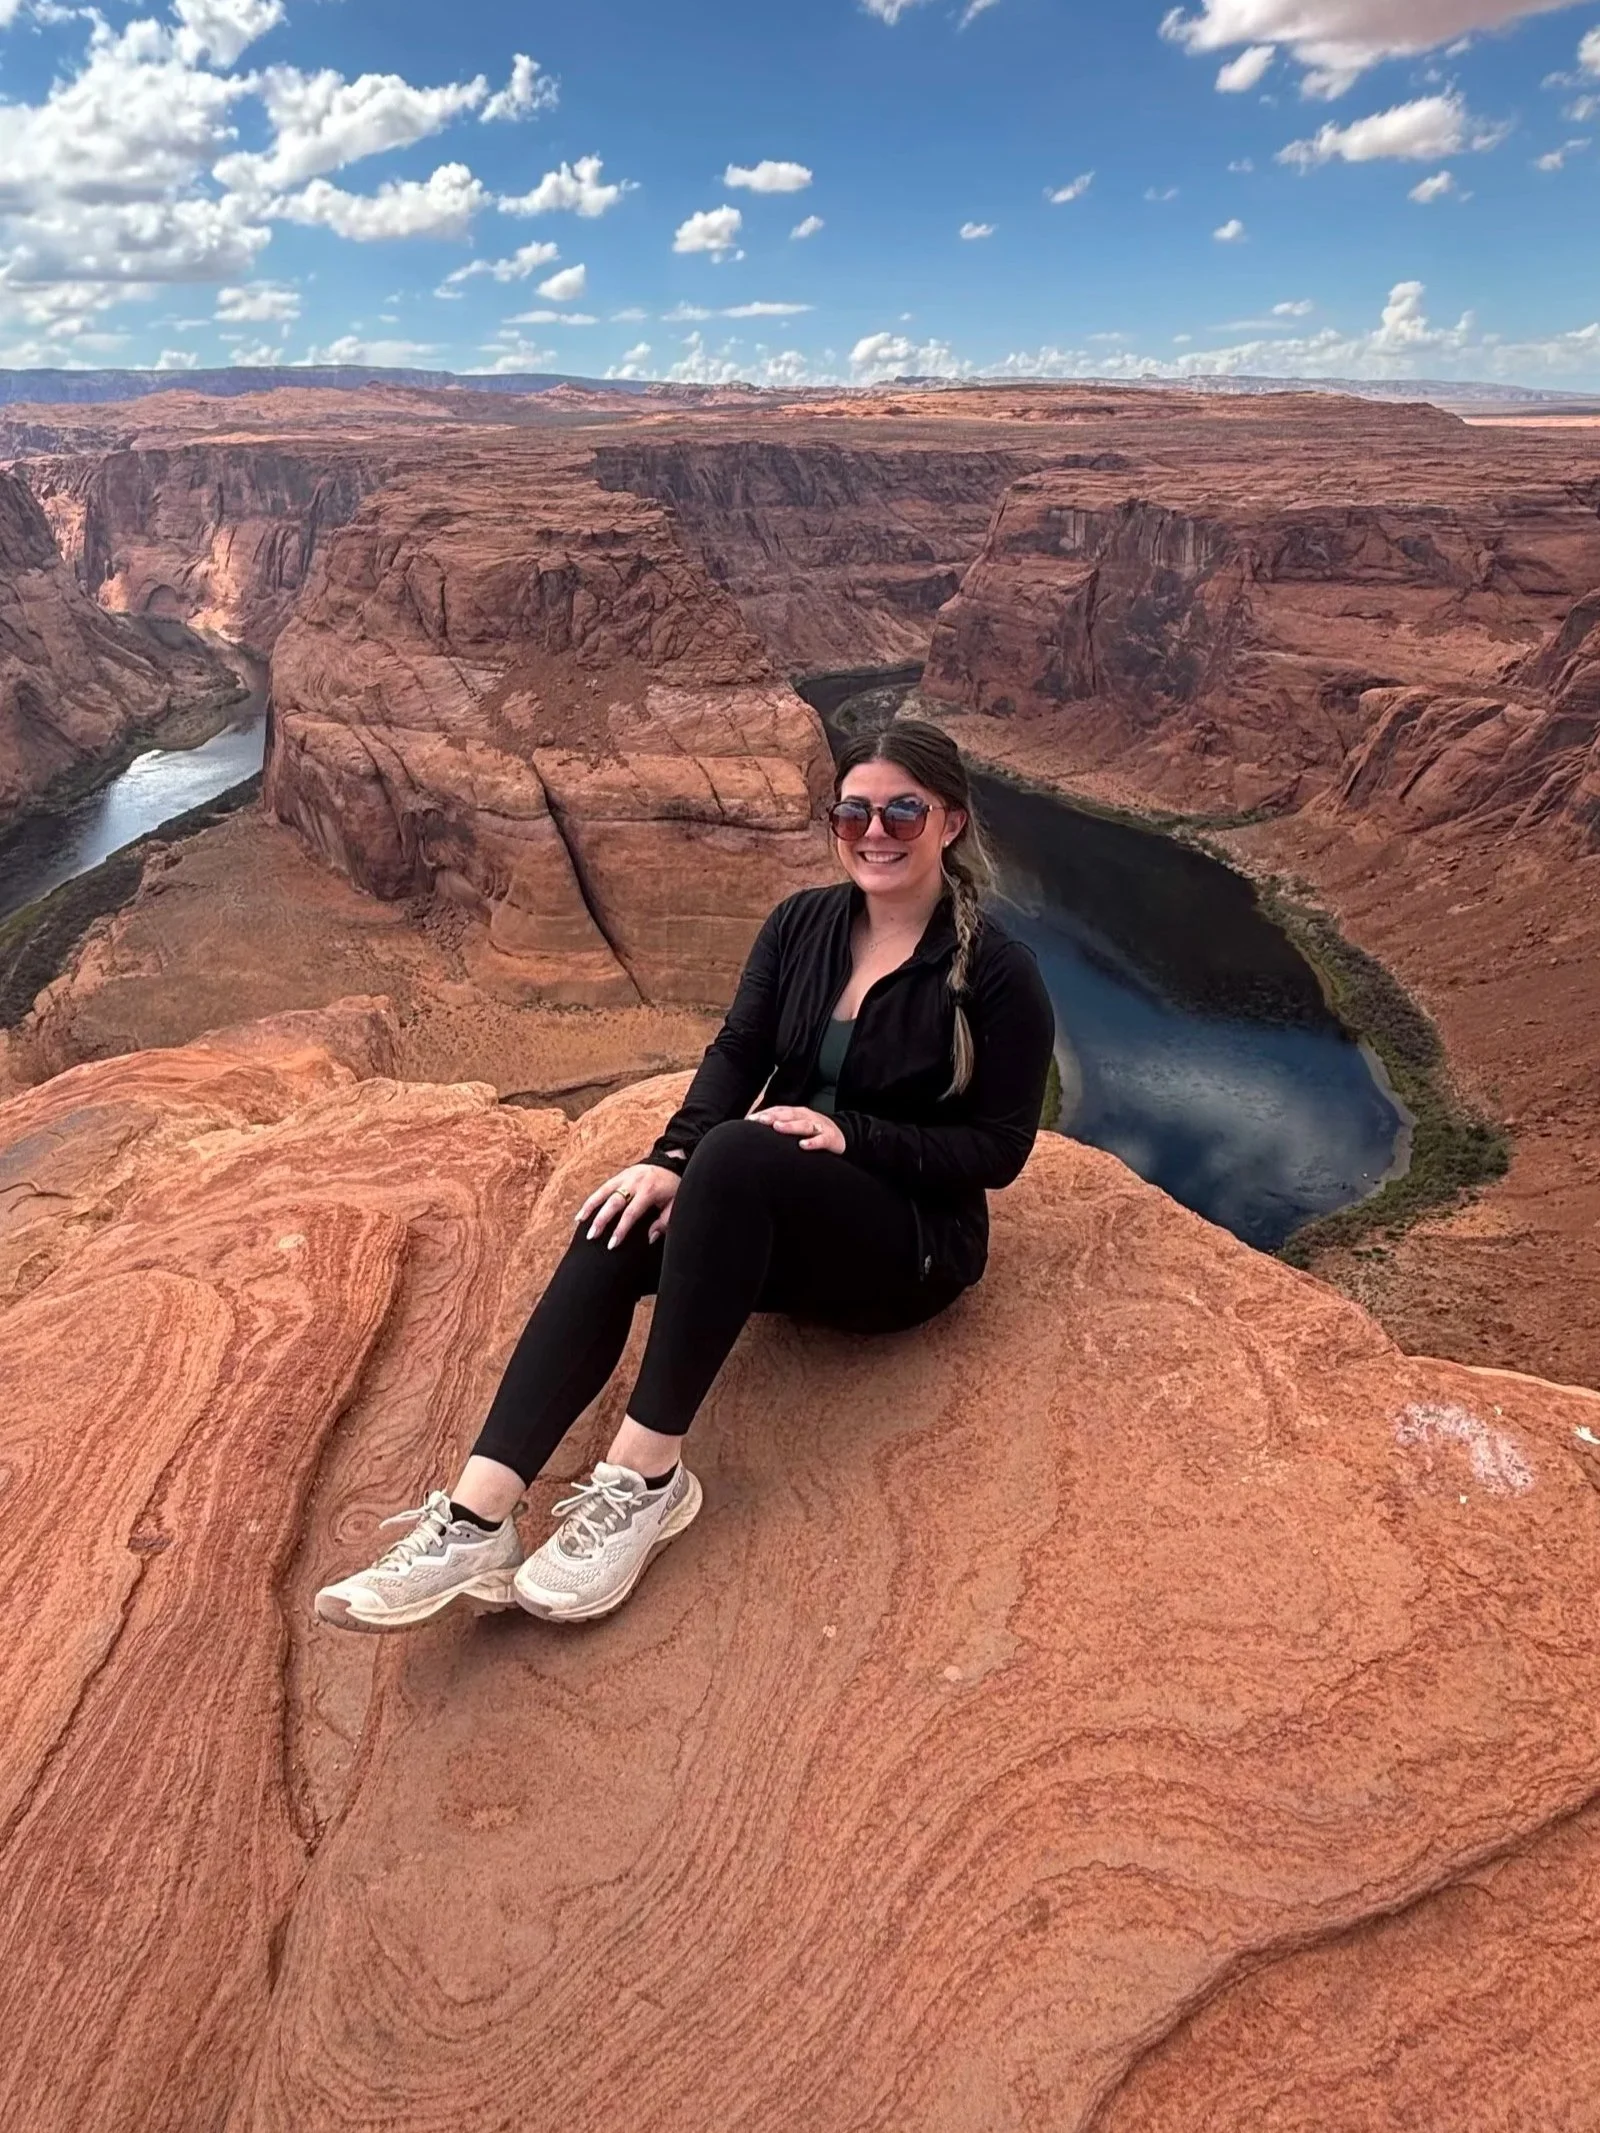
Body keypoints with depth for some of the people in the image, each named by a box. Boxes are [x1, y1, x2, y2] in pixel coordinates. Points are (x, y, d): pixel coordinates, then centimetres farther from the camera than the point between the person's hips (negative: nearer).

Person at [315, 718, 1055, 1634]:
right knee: (623, 1225, -26)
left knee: (735, 1156, -35)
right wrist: (673, 1160, -22)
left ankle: (647, 1477, -31)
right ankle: (477, 1519, -33)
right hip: (777, 1219, 5)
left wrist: (851, 1134, -22)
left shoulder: (998, 970, -9)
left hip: (917, 1241, -5)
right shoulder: (802, 922, 5)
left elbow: (1002, 1148, -10)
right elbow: (738, 1054, -3)